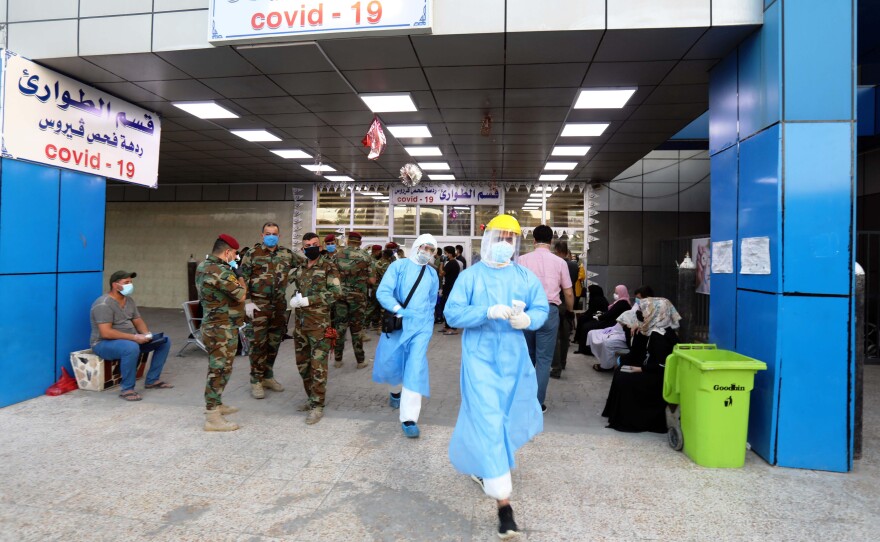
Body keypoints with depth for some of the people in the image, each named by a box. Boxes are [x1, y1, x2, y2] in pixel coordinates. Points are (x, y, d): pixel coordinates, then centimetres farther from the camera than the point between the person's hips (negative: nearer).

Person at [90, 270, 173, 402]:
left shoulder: (129, 300, 7)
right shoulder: (104, 304, -21)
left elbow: (138, 321, 12)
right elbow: (106, 333, -28)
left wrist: (146, 334, -9)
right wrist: (134, 337, -28)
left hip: (130, 340, 9)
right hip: (104, 343, -9)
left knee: (164, 341, 2)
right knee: (131, 348, -41)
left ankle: (152, 380, 7)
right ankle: (127, 389, -26)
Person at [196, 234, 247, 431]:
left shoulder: (203, 266, 8)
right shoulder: (219, 271, -23)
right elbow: (241, 296, -18)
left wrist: (232, 274, 5)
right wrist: (240, 280, -1)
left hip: (212, 326, 10)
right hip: (222, 329, -10)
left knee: (217, 368, 21)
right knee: (220, 370, -4)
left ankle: (216, 404, 35)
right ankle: (212, 417, 2)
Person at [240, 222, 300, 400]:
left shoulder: (287, 254, 9)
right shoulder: (252, 254, -2)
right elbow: (242, 278, -4)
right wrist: (247, 301, -10)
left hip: (280, 305, 4)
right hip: (259, 305, -4)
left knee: (274, 342, 12)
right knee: (259, 343, -2)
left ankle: (268, 377, 27)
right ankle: (256, 381, 8)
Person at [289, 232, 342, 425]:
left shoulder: (328, 266, -5)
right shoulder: (299, 268, 14)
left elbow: (335, 292, -14)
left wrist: (308, 300, -17)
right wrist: (294, 300, 6)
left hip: (320, 323, -7)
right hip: (300, 322, 7)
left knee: (318, 366, -5)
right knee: (302, 364, 15)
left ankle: (317, 406, 3)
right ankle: (311, 397, 31)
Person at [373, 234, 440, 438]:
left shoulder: (432, 274, 11)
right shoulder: (399, 266, -2)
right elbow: (382, 292, -13)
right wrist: (398, 310, -26)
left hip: (421, 327, 1)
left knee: (415, 367, -11)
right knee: (388, 365, 9)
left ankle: (409, 419, -9)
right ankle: (397, 390, 44)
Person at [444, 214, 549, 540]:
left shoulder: (526, 276, 5)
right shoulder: (470, 276, -5)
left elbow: (542, 310, 3)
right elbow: (452, 314, -12)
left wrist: (527, 319, -20)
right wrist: (488, 312, -26)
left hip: (513, 357, 4)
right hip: (480, 357, -4)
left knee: (508, 418, 18)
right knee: (489, 421, -10)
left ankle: (481, 464, 48)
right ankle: (503, 502, -5)